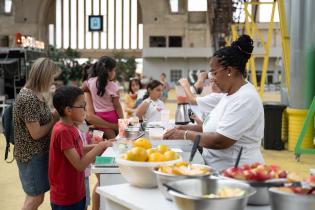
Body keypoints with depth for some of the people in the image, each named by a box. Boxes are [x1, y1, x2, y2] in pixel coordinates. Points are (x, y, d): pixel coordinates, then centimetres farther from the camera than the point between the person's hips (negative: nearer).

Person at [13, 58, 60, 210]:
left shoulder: (35, 94, 6)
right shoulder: (29, 98, -24)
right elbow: (36, 133, -24)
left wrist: (54, 114, -2)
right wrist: (55, 119, -14)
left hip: (38, 152, 9)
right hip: (32, 155, -9)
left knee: (34, 195, 20)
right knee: (36, 197, 3)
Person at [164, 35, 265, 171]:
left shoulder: (245, 99, -17)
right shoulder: (230, 93, 13)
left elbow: (220, 141, -22)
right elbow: (215, 126, 20)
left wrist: (186, 134, -11)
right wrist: (188, 128, 6)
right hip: (219, 168, 9)